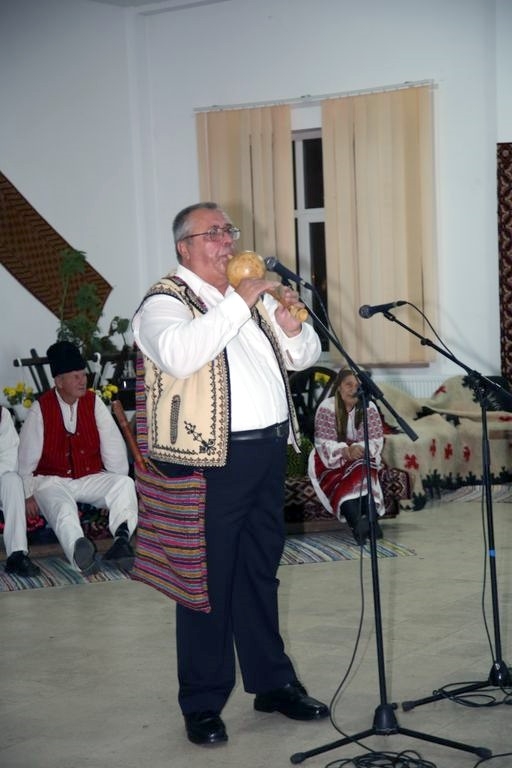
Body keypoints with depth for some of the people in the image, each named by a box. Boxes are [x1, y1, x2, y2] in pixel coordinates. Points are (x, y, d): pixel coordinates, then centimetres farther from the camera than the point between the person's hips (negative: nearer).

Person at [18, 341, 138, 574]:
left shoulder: (94, 402, 0)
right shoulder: (41, 409, -7)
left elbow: (112, 444, -1)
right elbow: (26, 456, -4)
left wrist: (118, 483, -5)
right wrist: (27, 495, -5)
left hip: (91, 478, 3)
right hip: (52, 481, -3)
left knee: (125, 484, -26)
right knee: (63, 509, -37)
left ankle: (122, 538, -50)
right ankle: (80, 553, -68)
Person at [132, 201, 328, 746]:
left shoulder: (251, 297, 16)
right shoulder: (164, 302, -8)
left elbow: (304, 355, 19)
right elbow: (179, 354, -30)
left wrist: (289, 323, -2)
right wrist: (238, 303, -25)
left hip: (268, 451, 7)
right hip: (211, 460, -7)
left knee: (261, 573, 16)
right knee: (209, 583, 0)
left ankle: (272, 683, 28)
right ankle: (202, 706, 10)